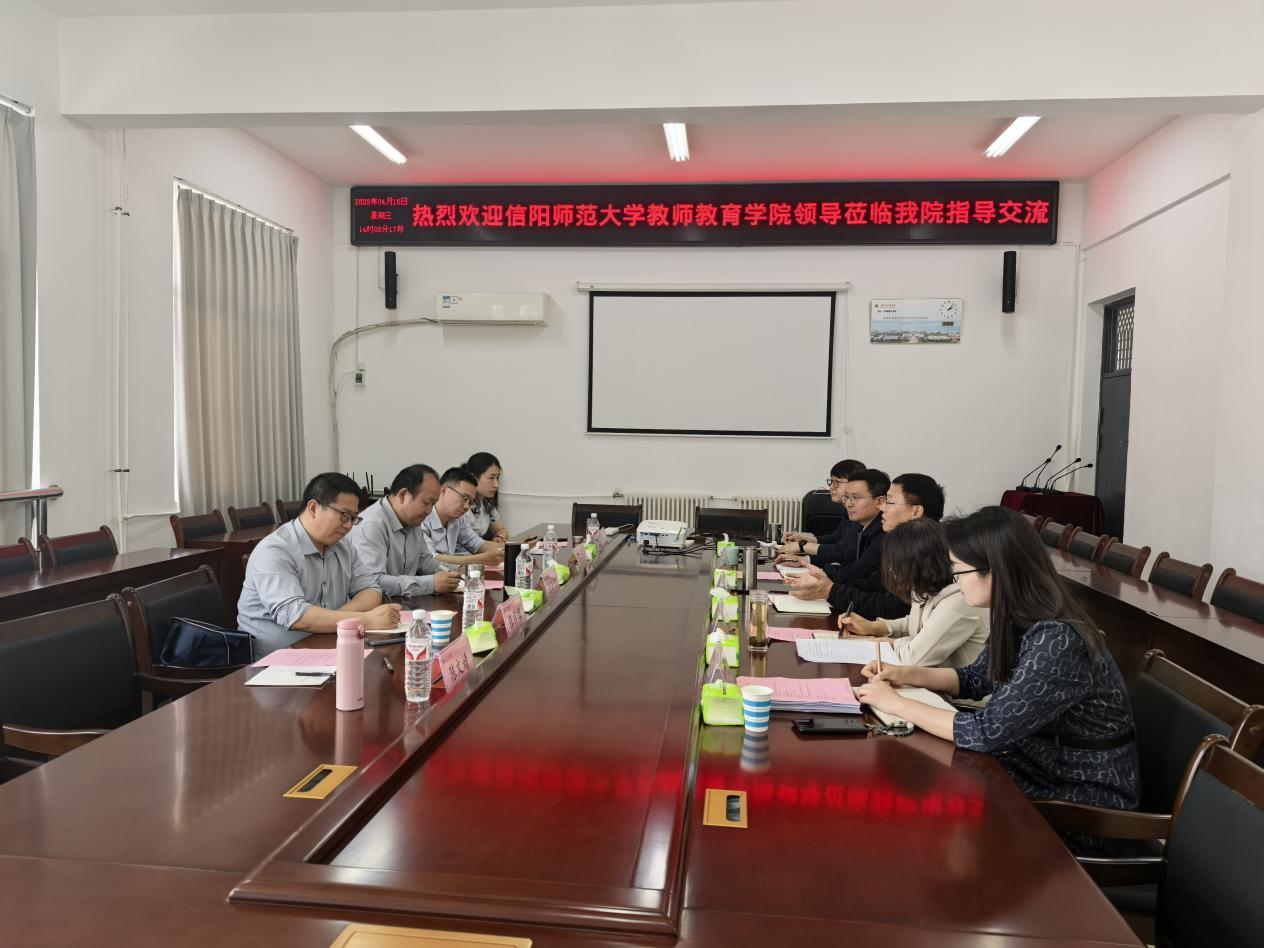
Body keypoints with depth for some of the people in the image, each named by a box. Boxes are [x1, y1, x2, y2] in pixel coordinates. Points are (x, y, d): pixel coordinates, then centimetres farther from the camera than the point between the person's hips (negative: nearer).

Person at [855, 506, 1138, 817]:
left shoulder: (1056, 643, -31)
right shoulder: (1018, 621, -4)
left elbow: (986, 732, -30)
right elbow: (976, 679, 12)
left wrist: (895, 703, -21)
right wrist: (907, 674, -2)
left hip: (1086, 794, -7)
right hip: (1044, 759, 7)